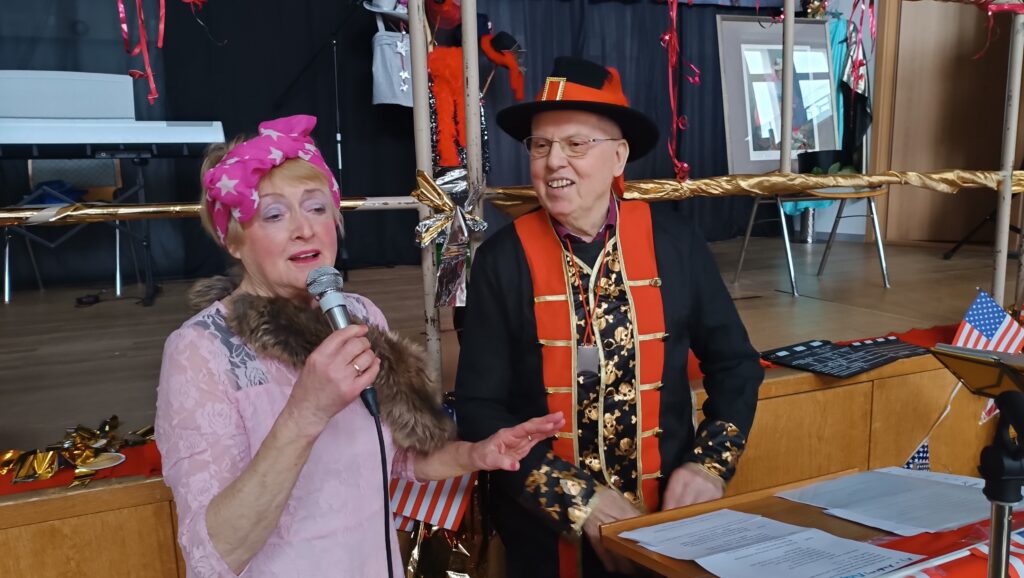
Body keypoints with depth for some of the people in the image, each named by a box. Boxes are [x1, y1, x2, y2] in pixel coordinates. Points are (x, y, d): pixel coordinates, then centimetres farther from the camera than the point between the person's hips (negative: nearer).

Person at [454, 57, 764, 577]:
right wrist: (578, 499, -16)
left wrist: (709, 465, -7)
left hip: (670, 508, 2)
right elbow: (479, 407, -9)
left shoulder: (674, 241, -3)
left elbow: (734, 364, 6)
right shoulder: (502, 259, -8)